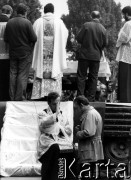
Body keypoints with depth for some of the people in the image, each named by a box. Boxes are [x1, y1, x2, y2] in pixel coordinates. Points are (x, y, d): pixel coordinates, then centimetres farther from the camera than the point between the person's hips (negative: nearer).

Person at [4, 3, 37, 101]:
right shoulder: (27, 23, -15)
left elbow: (6, 39, 2)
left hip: (13, 52, 4)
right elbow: (34, 38, -14)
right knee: (23, 75, 0)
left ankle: (12, 97, 13)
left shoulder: (9, 22, -2)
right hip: (25, 53, -4)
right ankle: (20, 97, 0)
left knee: (13, 74, 10)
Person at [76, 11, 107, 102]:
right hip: (96, 56, 2)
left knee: (81, 76, 4)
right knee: (93, 77, 9)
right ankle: (91, 97, 10)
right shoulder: (103, 29, -3)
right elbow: (105, 43, 2)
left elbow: (79, 38, -8)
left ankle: (80, 96, 1)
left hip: (84, 54, -2)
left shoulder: (86, 25, -10)